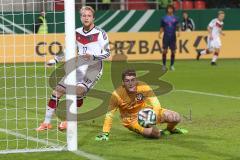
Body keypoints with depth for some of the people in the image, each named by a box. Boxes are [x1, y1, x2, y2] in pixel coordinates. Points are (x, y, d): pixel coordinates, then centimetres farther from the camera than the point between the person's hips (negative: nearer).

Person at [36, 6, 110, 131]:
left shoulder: (100, 34, -7)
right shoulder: (77, 33, 9)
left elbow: (107, 53, -8)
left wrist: (93, 56, -25)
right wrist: (55, 60, 19)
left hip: (94, 67, -6)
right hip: (79, 66, 6)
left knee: (78, 90, -29)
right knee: (58, 90, -2)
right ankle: (47, 123, 9)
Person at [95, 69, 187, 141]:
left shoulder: (143, 87, -21)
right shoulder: (117, 94, -23)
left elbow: (155, 103, -27)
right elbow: (109, 115, -16)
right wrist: (105, 134, -21)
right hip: (132, 119, -2)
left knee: (176, 118, -12)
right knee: (155, 133, -30)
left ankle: (170, 129, 26)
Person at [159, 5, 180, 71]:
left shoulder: (175, 18, 8)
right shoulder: (164, 18, 8)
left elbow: (178, 26, 5)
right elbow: (162, 28, 11)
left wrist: (179, 31, -15)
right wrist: (160, 34, -5)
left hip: (173, 36, 1)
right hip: (166, 36, -1)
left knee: (173, 51, 1)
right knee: (165, 51, -7)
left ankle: (172, 65, 11)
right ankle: (164, 65, 3)